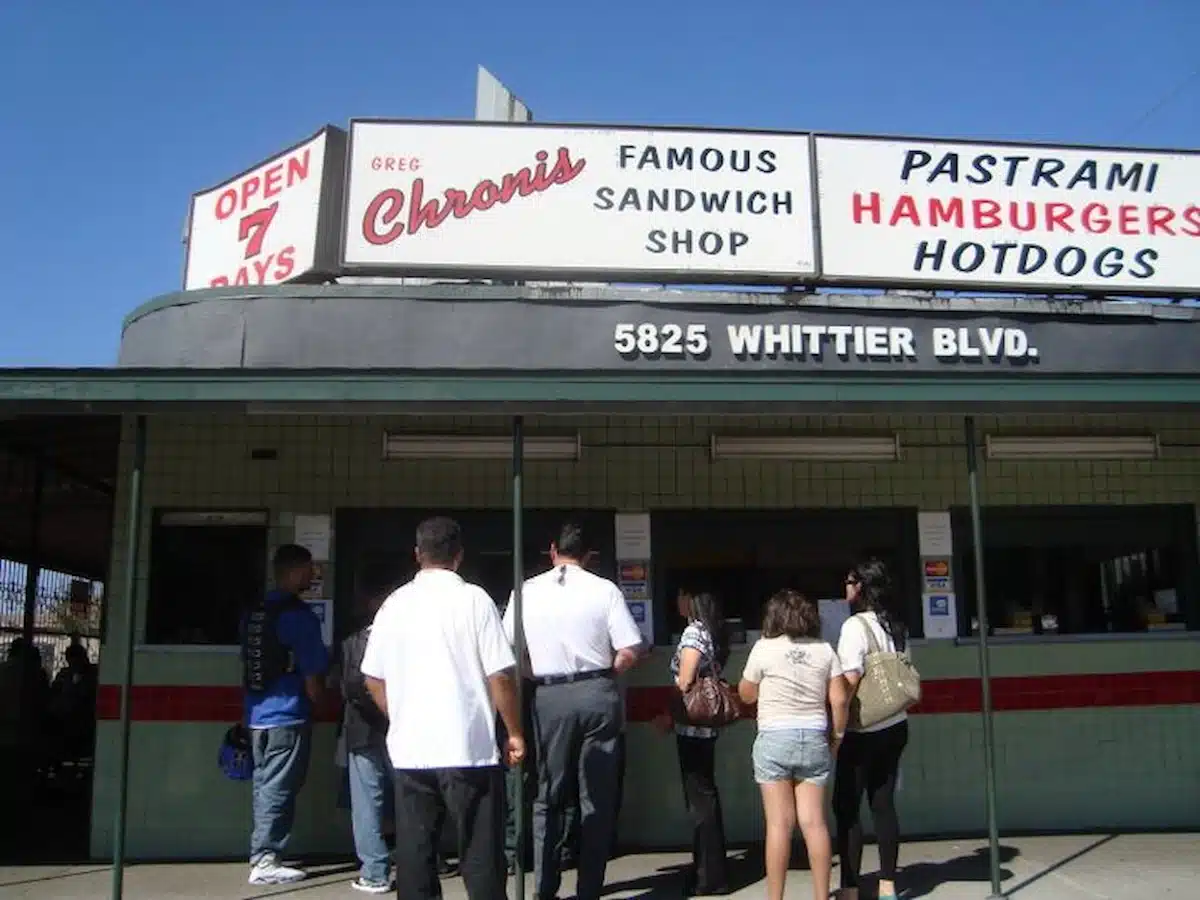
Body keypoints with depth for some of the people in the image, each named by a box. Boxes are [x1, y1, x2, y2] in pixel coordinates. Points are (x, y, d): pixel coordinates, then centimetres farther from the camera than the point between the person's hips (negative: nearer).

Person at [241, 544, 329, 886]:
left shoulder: (254, 612, 10)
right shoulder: (299, 614, -13)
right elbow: (312, 672, -12)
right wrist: (316, 701, 6)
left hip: (258, 714, 8)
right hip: (288, 715, -8)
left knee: (265, 786, 14)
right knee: (278, 790, -1)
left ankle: (262, 856, 20)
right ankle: (264, 860, 2)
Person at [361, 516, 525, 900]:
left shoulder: (394, 604, 6)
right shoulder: (473, 599, -6)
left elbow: (373, 678, 11)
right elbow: (500, 676, -8)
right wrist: (514, 732, 3)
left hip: (408, 750, 4)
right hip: (469, 748, -4)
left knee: (414, 854, 10)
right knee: (480, 854, 5)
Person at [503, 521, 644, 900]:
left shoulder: (527, 592, 0)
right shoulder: (605, 590, -4)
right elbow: (630, 652, -7)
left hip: (548, 698, 1)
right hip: (597, 694, -1)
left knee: (547, 798, 13)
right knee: (598, 798, 9)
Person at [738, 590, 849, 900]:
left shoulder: (764, 648, -4)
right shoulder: (824, 650, 4)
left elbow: (746, 694, 6)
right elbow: (839, 699, 1)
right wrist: (837, 736, 13)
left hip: (774, 739, -3)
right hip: (814, 739, 3)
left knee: (780, 824, -1)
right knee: (814, 822, 5)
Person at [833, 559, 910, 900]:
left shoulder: (855, 625, -15)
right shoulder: (896, 626, 8)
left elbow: (850, 680, -21)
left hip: (863, 731, -7)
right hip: (895, 725, 7)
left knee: (846, 808, 1)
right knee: (883, 804, 12)